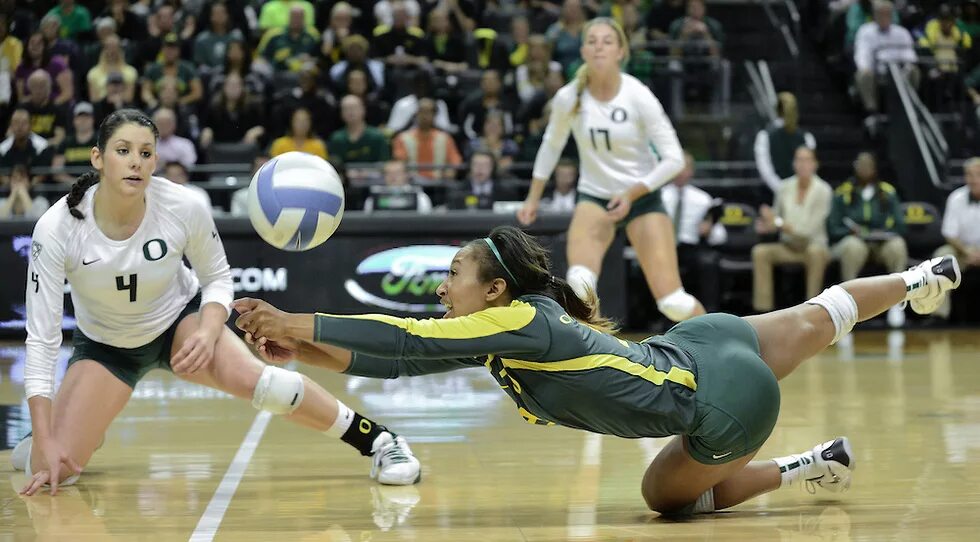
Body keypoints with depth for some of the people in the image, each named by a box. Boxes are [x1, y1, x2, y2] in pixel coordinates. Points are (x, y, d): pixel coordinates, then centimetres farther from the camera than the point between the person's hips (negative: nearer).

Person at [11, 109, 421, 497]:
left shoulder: (184, 208, -25)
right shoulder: (56, 228, -28)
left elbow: (217, 276, -4)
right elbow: (42, 337, -24)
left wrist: (208, 332, -25)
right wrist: (46, 443, -28)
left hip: (179, 320, 0)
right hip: (105, 345, 0)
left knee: (249, 378, -31)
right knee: (52, 470, -15)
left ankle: (379, 441, -18)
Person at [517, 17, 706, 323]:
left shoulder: (638, 97, -17)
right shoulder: (568, 98, -10)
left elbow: (674, 159, -14)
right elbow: (552, 145, 10)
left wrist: (632, 194, -22)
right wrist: (533, 198, 12)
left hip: (642, 197, -1)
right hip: (594, 197, 2)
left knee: (672, 302, -8)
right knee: (579, 281, -29)